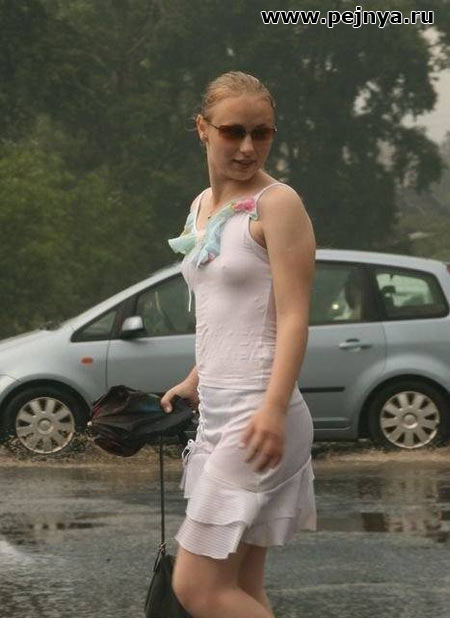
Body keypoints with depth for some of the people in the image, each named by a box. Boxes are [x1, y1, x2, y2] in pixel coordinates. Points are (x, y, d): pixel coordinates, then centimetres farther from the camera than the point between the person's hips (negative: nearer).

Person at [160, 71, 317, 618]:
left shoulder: (277, 204, -9)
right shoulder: (204, 205, 15)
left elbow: (293, 316, -16)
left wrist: (274, 407, -26)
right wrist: (194, 383, 31)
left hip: (257, 412, -8)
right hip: (217, 409, 8)